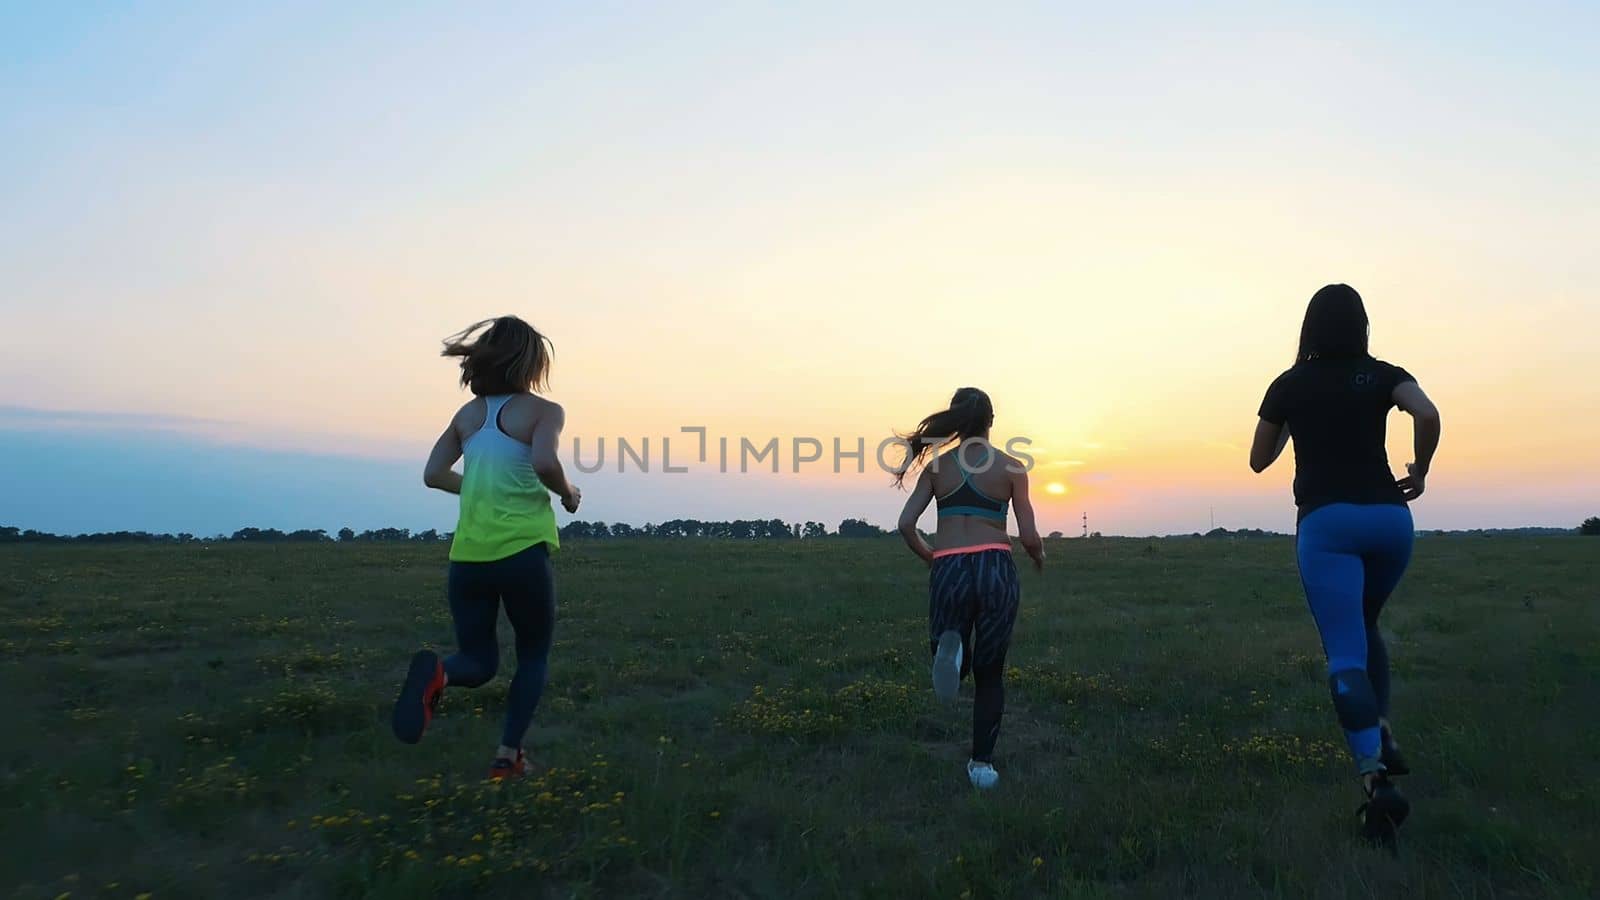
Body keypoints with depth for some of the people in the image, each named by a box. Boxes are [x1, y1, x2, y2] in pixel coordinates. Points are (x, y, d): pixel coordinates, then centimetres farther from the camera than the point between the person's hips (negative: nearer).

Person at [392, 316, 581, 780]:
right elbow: (544, 463, -21)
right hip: (522, 552, -4)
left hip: (467, 556, 4)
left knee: (479, 663, 16)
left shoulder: (467, 413, 13)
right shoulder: (543, 410, -3)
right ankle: (508, 754, 14)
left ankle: (436, 671, -17)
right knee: (534, 656, 19)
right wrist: (569, 494, -2)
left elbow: (433, 475, 11)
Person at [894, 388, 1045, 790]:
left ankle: (950, 648, -17)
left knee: (960, 665, 18)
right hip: (996, 568, -1)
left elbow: (906, 524, 1)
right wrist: (1039, 556, 22)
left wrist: (928, 557, 20)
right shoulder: (1010, 467, 2)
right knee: (990, 673, 16)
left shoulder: (937, 465, 7)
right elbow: (1028, 536, 0)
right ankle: (982, 763, 18)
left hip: (948, 570, 1)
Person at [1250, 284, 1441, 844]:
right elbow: (1428, 414, -12)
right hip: (1388, 518, 3)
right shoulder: (1382, 375, 8)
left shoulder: (1289, 385, 8)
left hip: (1326, 522, -2)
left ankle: (1377, 780, -22)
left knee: (1345, 653, -8)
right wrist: (1420, 471, 3)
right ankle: (1383, 736, 17)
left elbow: (1259, 460, 15)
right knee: (1364, 627, 26)